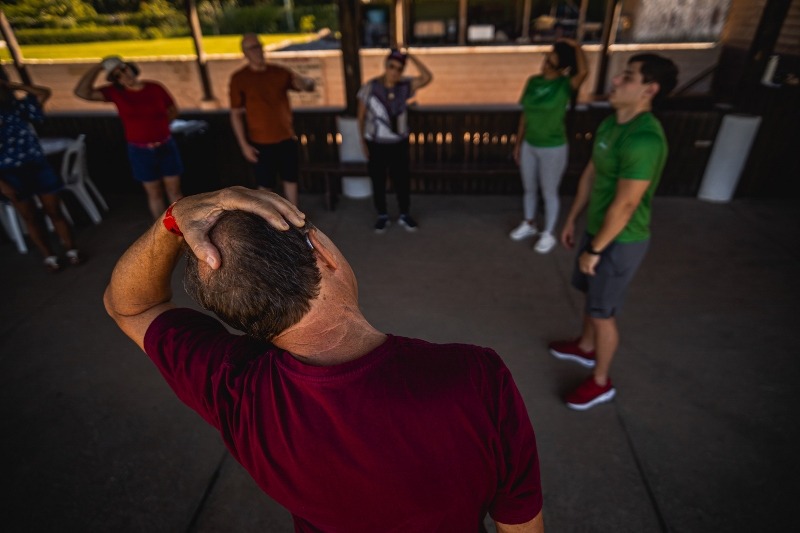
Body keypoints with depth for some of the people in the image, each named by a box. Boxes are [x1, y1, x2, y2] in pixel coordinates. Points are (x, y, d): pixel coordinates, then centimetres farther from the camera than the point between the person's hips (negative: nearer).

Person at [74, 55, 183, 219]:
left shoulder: (155, 88, -5)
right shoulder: (115, 92, -4)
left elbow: (173, 111, 9)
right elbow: (81, 92, -16)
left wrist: (157, 126, 1)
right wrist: (98, 67, -14)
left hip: (166, 147, 0)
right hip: (140, 151, 0)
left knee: (174, 190, 8)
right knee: (154, 193, 10)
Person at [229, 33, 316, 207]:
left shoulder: (279, 72, 3)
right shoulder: (239, 78, -6)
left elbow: (310, 86, 3)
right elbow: (235, 115, -5)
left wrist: (304, 81, -22)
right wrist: (244, 145, -11)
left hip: (286, 138, 3)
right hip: (261, 142, -3)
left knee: (290, 179, 12)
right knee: (266, 185, 7)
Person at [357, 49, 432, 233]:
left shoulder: (405, 86, -4)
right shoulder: (369, 88, -11)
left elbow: (427, 77, -16)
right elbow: (361, 116, -4)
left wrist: (411, 57, -16)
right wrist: (363, 141, -5)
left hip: (399, 143, 2)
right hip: (376, 144, -2)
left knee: (402, 179, 9)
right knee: (378, 181, 8)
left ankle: (404, 215, 27)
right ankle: (382, 216, 26)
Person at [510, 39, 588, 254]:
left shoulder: (565, 85, -15)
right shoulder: (533, 81, 0)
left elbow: (583, 71, -38)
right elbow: (525, 115, 6)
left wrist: (576, 46, -23)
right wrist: (518, 144, 9)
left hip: (553, 149, -5)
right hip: (529, 145, 5)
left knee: (549, 192, 8)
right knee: (529, 189, 18)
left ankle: (548, 234, 25)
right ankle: (529, 224, 40)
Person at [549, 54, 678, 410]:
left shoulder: (644, 139, -28)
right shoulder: (611, 123, 3)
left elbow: (625, 205, -27)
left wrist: (594, 251, -19)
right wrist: (571, 220, 15)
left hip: (621, 240, -9)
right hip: (598, 228, 9)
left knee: (602, 311, 5)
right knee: (591, 294, 25)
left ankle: (600, 382, 26)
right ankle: (585, 347, 50)